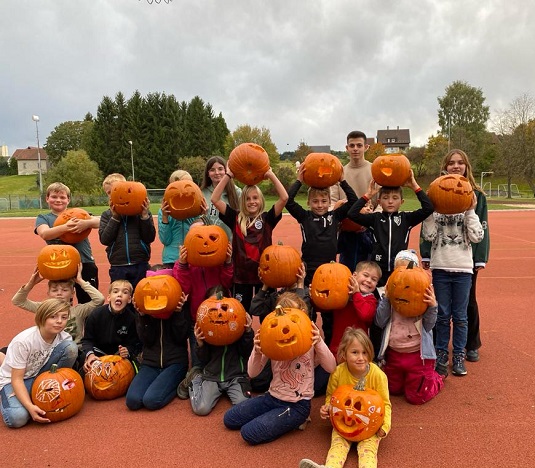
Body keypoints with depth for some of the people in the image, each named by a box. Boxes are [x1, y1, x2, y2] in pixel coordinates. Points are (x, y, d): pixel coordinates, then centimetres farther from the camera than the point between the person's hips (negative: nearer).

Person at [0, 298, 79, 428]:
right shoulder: (23, 341, -28)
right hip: (12, 380, -3)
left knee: (70, 347, -22)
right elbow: (17, 379, -24)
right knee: (17, 418, -34)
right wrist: (30, 406, -37)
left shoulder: (64, 338, -16)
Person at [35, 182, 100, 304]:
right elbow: (44, 234, -12)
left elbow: (98, 222, -6)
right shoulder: (43, 218, 10)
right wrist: (65, 227, -29)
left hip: (85, 264, 0)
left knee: (88, 303, 8)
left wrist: (86, 223, -28)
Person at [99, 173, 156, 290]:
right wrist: (115, 217, -10)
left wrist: (144, 216, -13)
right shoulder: (107, 215, 8)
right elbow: (104, 240, -5)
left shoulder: (141, 211, 2)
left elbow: (150, 238, -4)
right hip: (117, 268, 2)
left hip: (140, 266, -1)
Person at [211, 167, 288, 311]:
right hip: (241, 274, 1)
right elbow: (215, 199, -7)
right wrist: (228, 175, -9)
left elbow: (284, 198, -12)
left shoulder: (267, 218, 0)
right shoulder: (236, 218, 1)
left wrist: (270, 175, -11)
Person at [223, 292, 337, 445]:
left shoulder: (309, 338, -10)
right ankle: (271, 416, 17)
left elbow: (331, 368, -18)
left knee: (249, 433, -16)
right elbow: (252, 373, -7)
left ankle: (294, 421, 4)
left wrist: (319, 342, -34)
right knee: (229, 419, 5)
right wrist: (257, 351, -29)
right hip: (272, 397, 5)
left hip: (297, 405, -5)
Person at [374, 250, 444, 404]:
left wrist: (432, 307, -24)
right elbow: (380, 322, -10)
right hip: (393, 353, 3)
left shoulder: (423, 294, -7)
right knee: (393, 390, 21)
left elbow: (428, 326, -7)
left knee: (416, 397, 5)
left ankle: (436, 377, 34)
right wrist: (386, 298, -19)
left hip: (418, 354, -3)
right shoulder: (390, 292, -3)